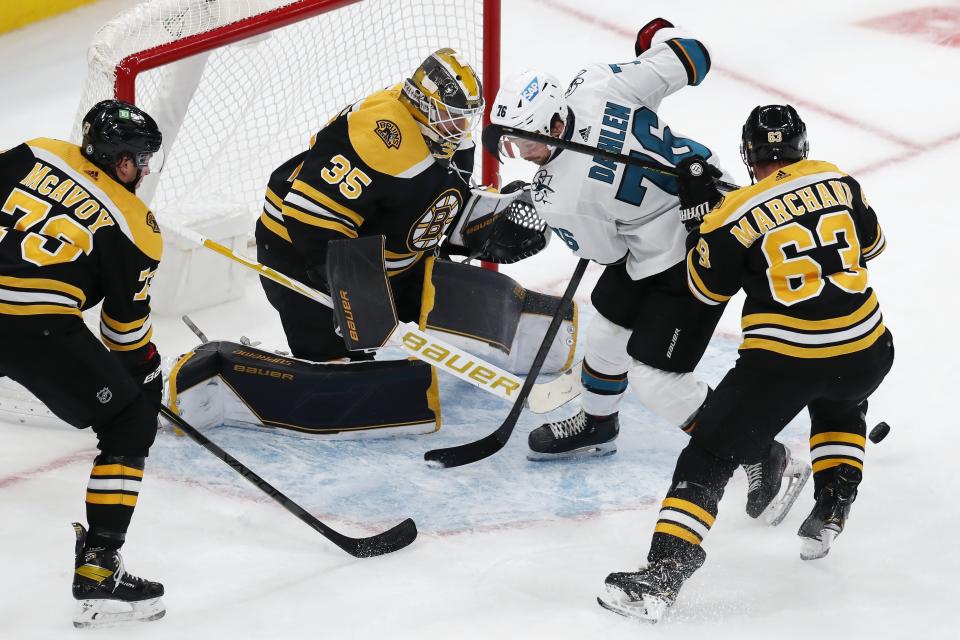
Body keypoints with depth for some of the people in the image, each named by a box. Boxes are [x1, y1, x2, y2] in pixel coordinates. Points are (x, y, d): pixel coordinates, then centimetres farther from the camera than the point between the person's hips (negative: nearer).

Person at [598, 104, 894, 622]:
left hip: (781, 359, -4)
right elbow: (871, 243, 23)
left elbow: (708, 290, 9)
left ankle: (661, 576, -12)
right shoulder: (836, 180, 8)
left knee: (709, 456, 0)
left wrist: (698, 208, 13)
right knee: (838, 402, 40)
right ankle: (832, 505, 28)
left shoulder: (735, 214, -4)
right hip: (864, 352, 5)